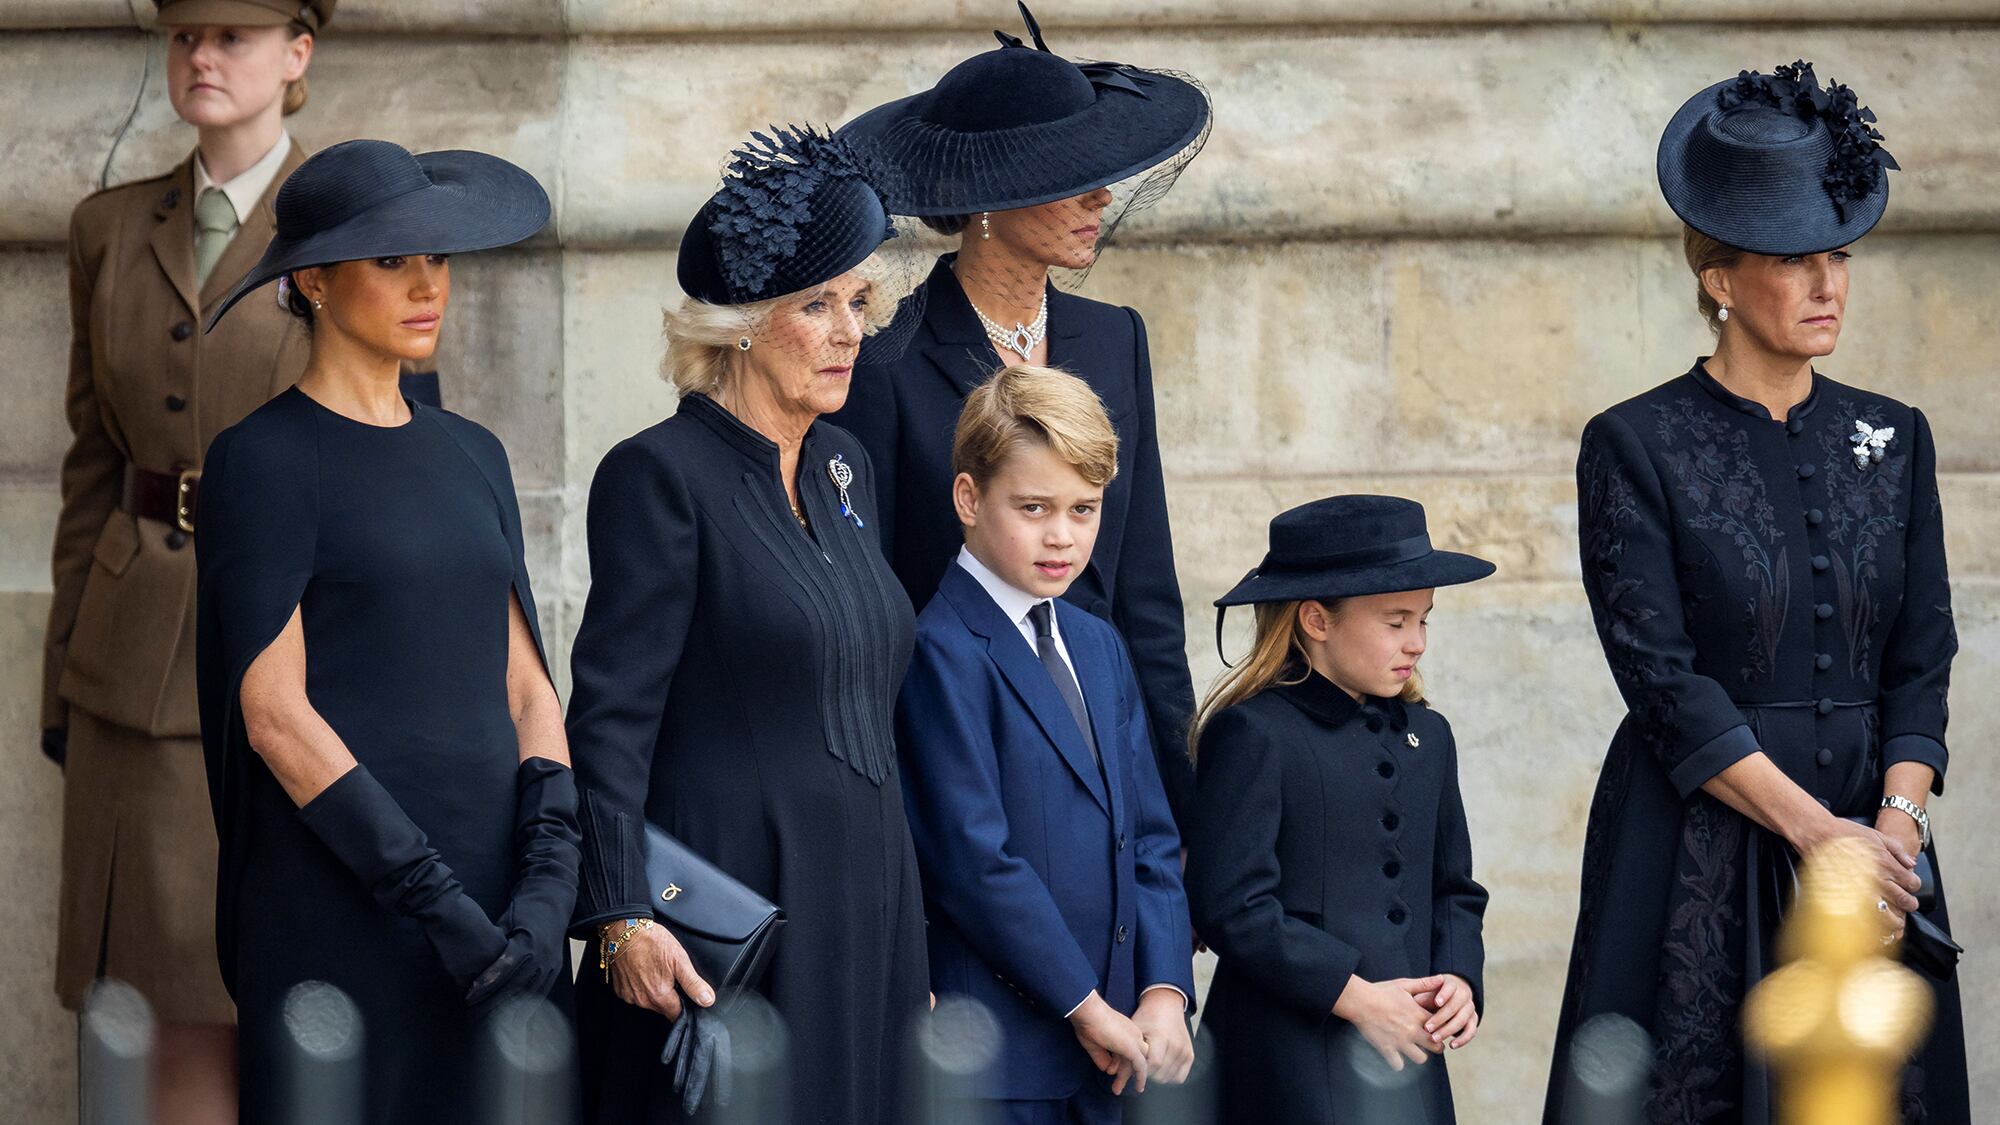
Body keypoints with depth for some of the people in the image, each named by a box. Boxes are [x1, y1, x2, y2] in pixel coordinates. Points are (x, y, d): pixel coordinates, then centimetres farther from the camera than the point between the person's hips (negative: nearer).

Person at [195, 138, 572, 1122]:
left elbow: (523, 685, 10)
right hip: (341, 918, -6)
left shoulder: (470, 455, 15)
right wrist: (433, 896, -16)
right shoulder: (266, 460, -4)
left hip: (493, 892, 6)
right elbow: (273, 712, -10)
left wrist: (551, 880, -6)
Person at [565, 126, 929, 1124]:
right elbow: (610, 719, -13)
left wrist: (909, 928, 19)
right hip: (726, 917, -7)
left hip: (864, 909, 7)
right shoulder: (660, 475, -9)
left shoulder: (845, 470, 14)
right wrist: (621, 919, -21)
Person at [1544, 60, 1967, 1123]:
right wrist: (1820, 833, -16)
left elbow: (1922, 664, 7)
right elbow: (1664, 682, -10)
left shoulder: (1892, 438, 10)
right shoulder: (1636, 446, -4)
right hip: (1700, 853, -4)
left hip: (1872, 829, 4)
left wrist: (1898, 824, -10)